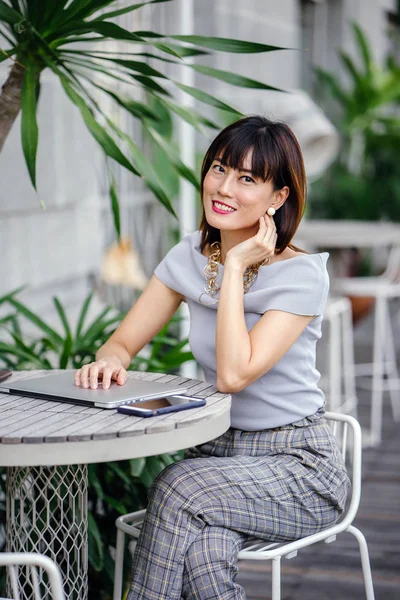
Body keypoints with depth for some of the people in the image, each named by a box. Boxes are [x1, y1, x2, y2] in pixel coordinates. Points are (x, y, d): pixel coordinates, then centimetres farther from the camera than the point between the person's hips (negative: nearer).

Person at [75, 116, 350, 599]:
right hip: (217, 451, 4)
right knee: (206, 550, -30)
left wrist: (236, 268, -21)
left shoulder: (302, 275, -15)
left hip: (298, 465, -4)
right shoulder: (189, 258, 3)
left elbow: (233, 374, -26)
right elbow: (124, 342, 5)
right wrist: (110, 361, -20)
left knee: (180, 490, -31)